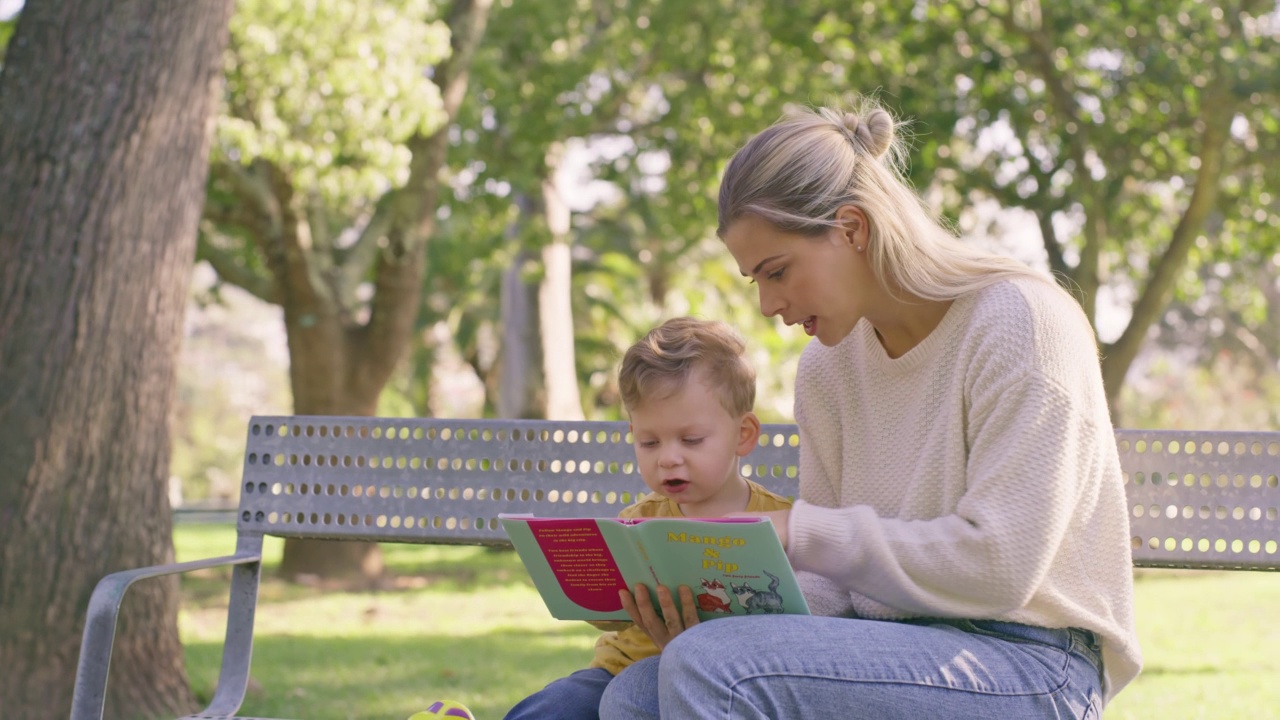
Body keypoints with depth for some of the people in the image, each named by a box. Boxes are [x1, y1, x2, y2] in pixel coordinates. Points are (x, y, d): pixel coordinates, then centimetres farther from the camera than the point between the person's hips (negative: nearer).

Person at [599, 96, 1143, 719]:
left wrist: (800, 529, -15)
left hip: (1029, 666, -7)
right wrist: (733, 605, -11)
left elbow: (998, 566, -18)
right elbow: (837, 581, 10)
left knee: (713, 667, -25)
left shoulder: (1019, 320, -11)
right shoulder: (826, 369, 11)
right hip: (897, 650, 7)